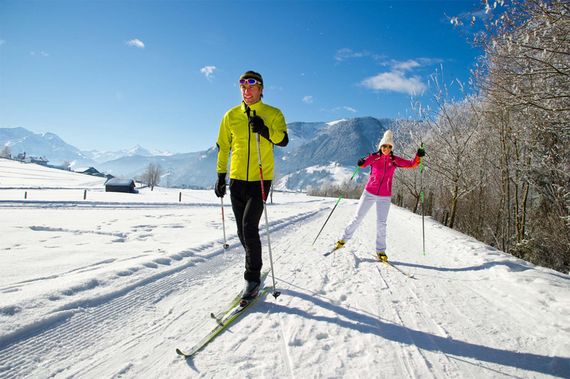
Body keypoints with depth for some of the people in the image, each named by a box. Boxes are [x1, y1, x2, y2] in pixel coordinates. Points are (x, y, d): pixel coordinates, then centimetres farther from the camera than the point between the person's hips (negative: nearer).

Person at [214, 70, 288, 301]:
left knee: (249, 227, -14)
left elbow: (283, 141, -13)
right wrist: (220, 176, 10)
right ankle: (254, 267, 33)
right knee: (243, 231, 10)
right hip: (237, 180, 4)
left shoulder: (273, 114, 0)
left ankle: (253, 277, 1)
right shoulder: (231, 115, 7)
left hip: (260, 180, -4)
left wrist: (265, 130, -30)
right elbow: (223, 147, 12)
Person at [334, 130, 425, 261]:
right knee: (357, 218, 5)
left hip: (385, 197, 1)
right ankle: (343, 239, 22)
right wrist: (361, 162, -43)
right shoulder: (374, 157, -5)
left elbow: (411, 164, -1)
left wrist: (418, 156, -20)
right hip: (369, 192, -1)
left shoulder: (395, 160, 1)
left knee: (381, 223, 0)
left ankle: (380, 251, 13)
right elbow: (363, 163, -20)